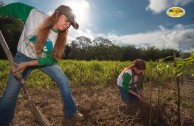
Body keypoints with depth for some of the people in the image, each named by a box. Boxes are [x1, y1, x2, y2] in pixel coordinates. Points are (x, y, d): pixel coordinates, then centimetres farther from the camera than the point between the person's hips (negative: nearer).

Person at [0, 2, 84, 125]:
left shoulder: (60, 36, -15)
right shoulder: (34, 15, -22)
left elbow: (51, 59, -17)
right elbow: (16, 7, -4)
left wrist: (27, 64, -26)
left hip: (44, 59, 3)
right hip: (23, 56, -2)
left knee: (64, 82, -5)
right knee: (10, 94, -7)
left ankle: (71, 112, 15)